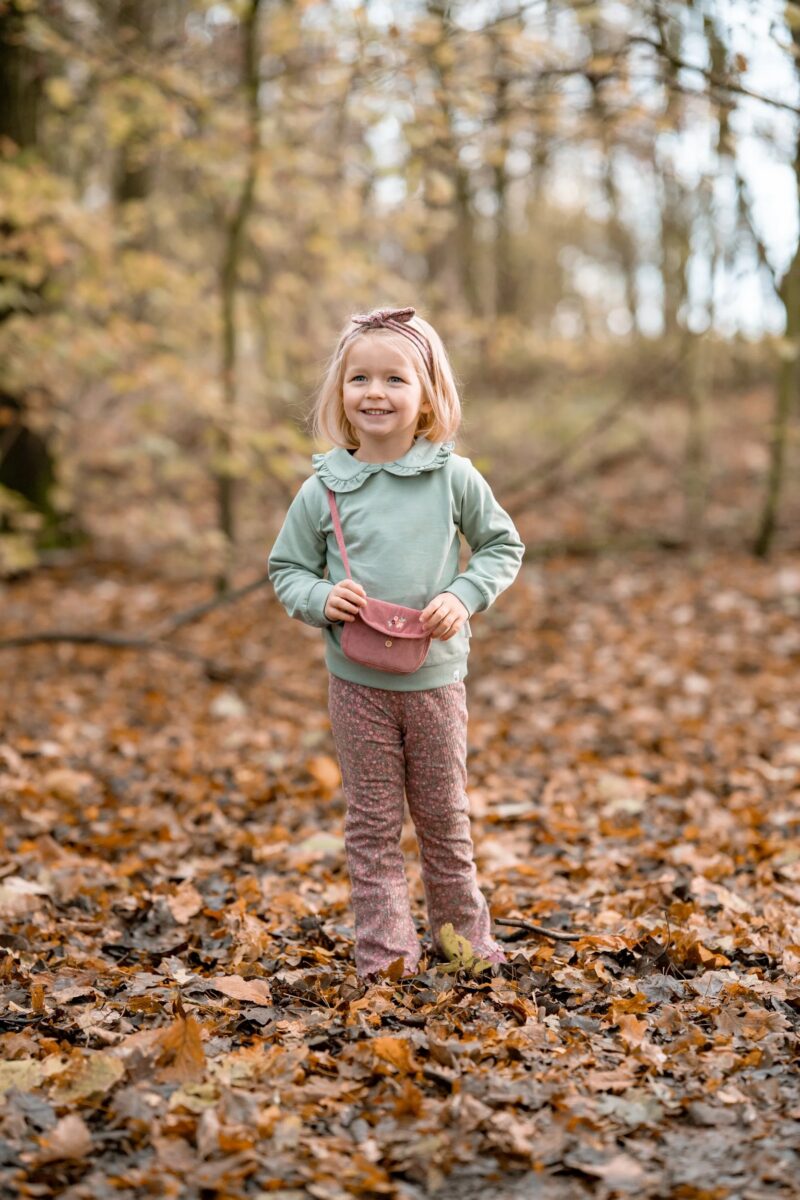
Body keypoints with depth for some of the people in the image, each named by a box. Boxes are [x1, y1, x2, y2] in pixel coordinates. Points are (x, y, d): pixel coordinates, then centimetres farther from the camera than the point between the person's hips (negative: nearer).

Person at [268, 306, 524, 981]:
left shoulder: (453, 477, -4)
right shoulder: (323, 490, -3)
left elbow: (503, 546, 6)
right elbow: (286, 568, 7)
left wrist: (463, 596, -10)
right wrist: (320, 598, -14)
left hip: (436, 675, 0)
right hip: (357, 679, 0)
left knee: (444, 815, 13)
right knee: (372, 820, 6)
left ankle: (463, 930, 30)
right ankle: (385, 945, 16)